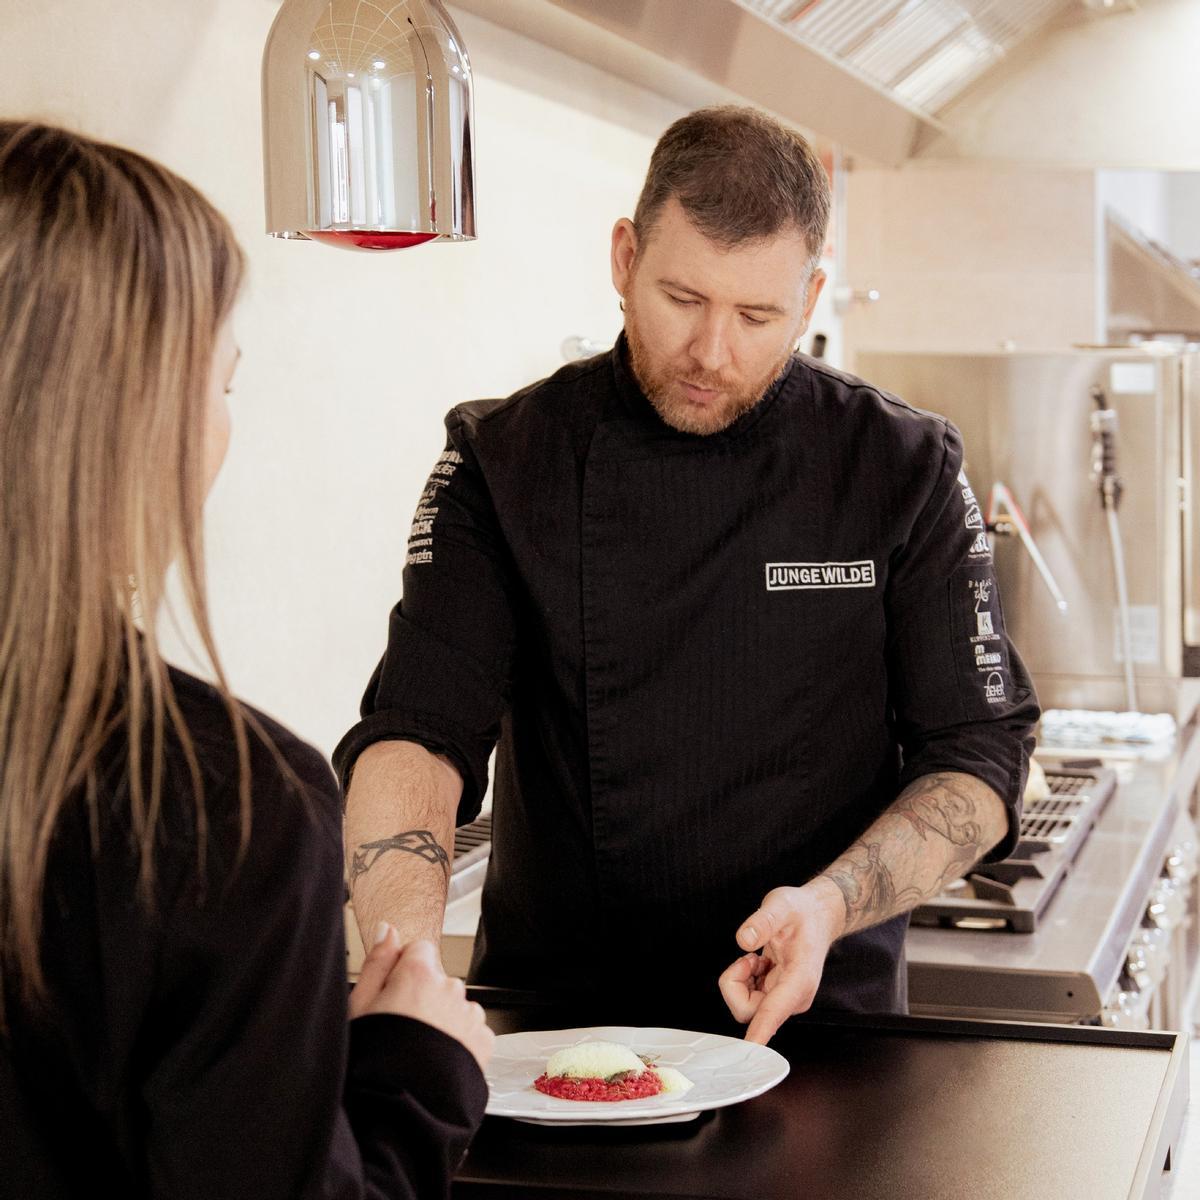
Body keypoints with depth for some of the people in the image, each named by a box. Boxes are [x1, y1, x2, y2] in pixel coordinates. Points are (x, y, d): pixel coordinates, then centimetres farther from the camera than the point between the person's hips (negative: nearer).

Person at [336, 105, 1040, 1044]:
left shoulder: (904, 469, 0)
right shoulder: (503, 458, 1)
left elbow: (979, 759, 2)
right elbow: (417, 732, -8)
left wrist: (831, 904, -16)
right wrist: (407, 964, -26)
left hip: (820, 1025, 0)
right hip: (546, 1025, 1)